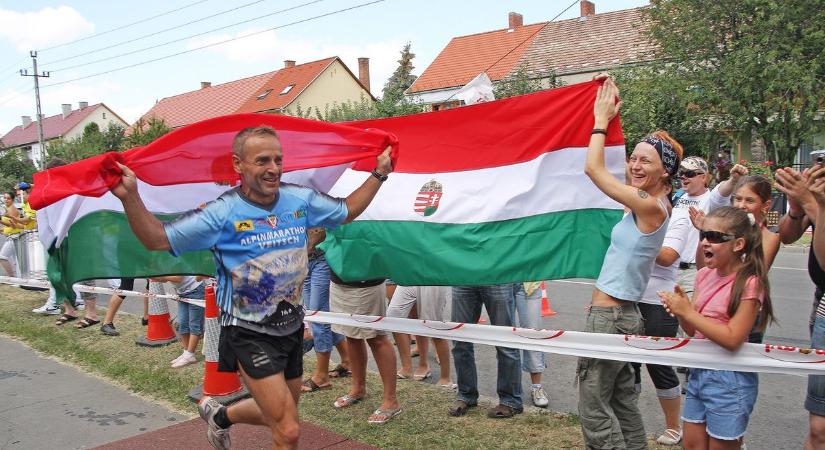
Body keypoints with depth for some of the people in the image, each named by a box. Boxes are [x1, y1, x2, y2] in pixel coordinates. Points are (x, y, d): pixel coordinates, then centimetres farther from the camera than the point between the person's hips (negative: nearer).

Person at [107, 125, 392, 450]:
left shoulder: (300, 199, -4)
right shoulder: (223, 213, -17)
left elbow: (347, 211, 13)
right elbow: (157, 239, -14)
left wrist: (379, 174, 9)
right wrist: (130, 197, -30)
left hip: (292, 328, 6)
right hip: (250, 335, -6)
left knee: (279, 415, 25)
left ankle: (220, 415, 51)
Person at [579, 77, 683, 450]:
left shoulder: (651, 206, -16)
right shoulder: (646, 204, 8)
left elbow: (593, 168, -17)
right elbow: (599, 168, 16)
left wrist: (602, 118, -5)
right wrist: (607, 117, 12)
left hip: (609, 316, -10)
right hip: (622, 314, 10)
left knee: (593, 406, -2)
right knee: (623, 402, 17)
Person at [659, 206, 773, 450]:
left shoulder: (749, 283, -16)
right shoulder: (705, 274, 5)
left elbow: (732, 339, -22)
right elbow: (693, 330, 7)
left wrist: (687, 311, -23)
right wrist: (680, 308, -12)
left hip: (729, 380, -7)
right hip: (699, 372, 7)